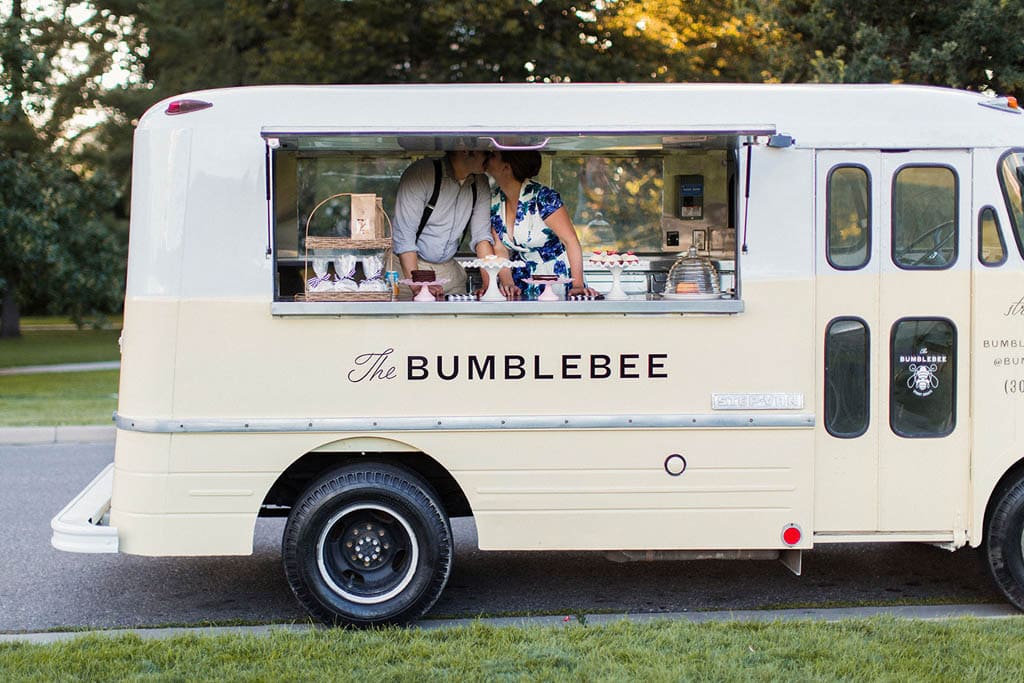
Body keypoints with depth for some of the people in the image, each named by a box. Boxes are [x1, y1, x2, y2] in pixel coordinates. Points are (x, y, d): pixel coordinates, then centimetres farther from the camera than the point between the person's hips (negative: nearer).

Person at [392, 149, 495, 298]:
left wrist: (490, 282, -15)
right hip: (408, 265, -5)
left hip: (449, 271, 5)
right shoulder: (421, 173, -17)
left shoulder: (480, 183, 1)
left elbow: (482, 236, -1)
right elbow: (404, 236, -20)